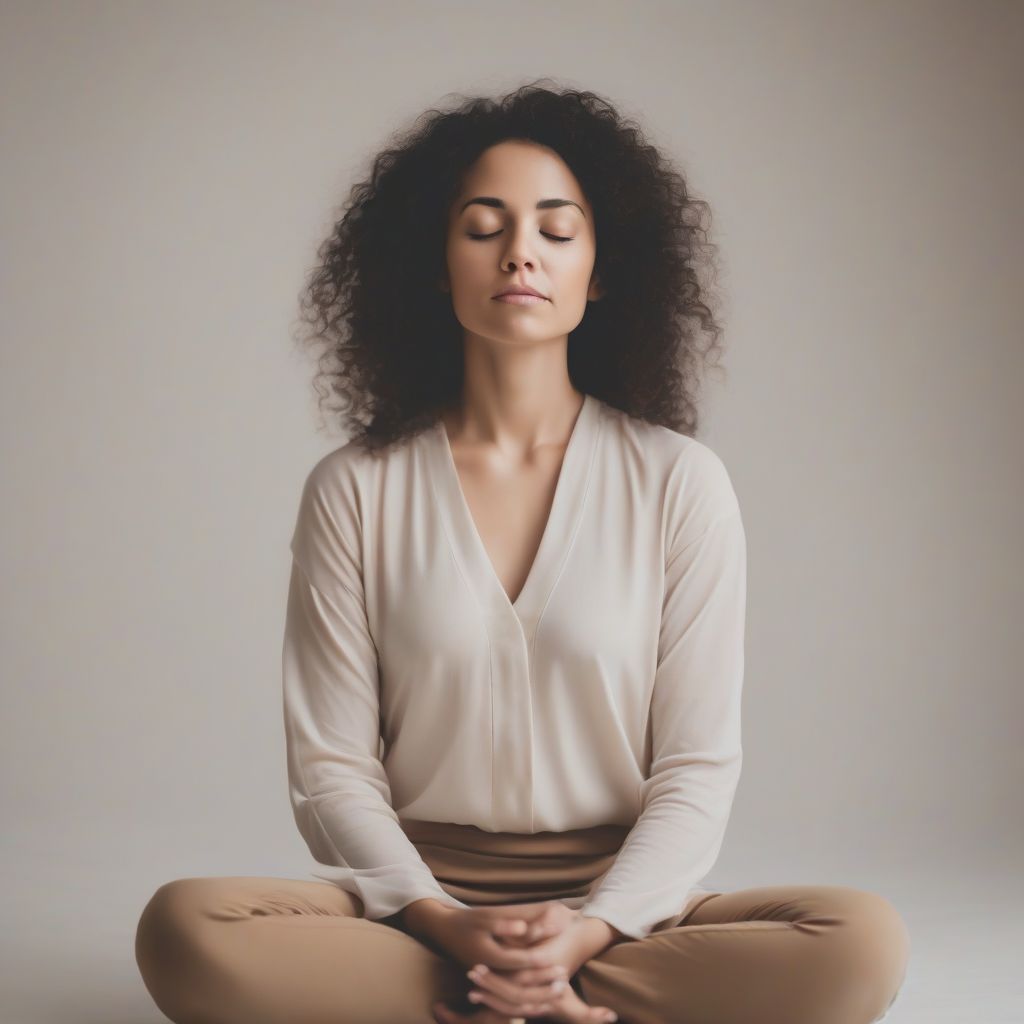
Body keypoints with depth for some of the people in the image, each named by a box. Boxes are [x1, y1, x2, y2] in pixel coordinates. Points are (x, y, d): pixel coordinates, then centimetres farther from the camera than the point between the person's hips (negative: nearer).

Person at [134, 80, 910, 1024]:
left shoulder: (679, 483, 2)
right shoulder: (354, 492, 3)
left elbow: (698, 765, 0)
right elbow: (331, 768, 1)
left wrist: (589, 933, -18)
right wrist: (445, 926, -17)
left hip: (622, 906, 0)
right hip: (418, 898, 0)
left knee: (864, 941, -28)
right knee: (185, 927, -30)